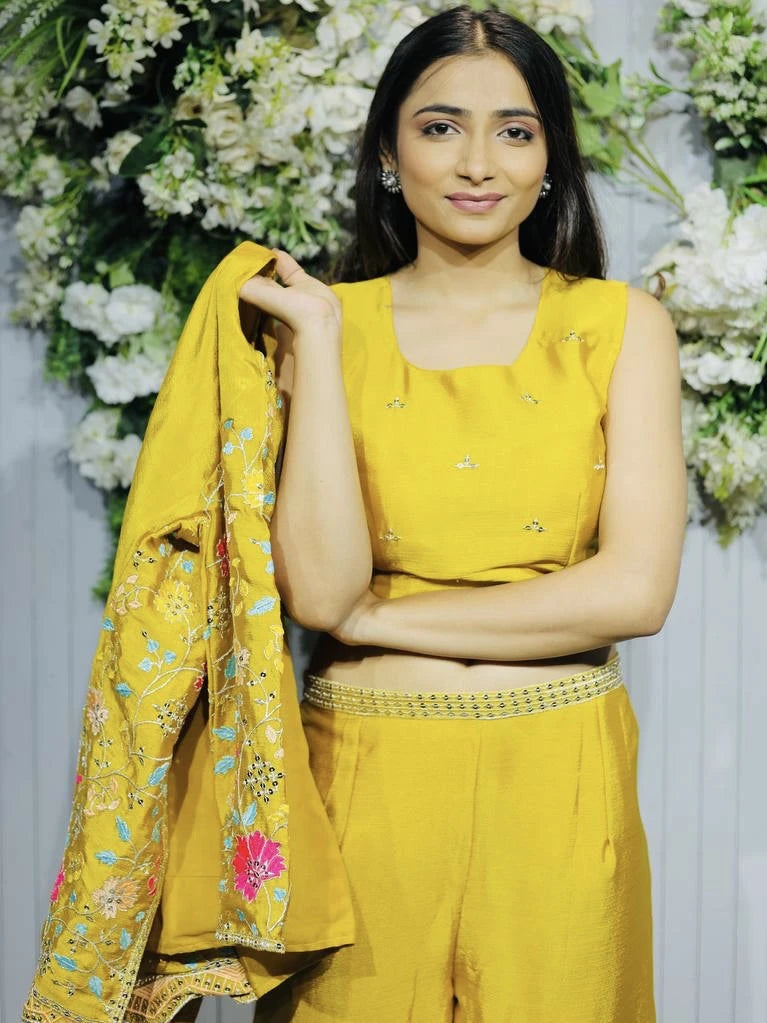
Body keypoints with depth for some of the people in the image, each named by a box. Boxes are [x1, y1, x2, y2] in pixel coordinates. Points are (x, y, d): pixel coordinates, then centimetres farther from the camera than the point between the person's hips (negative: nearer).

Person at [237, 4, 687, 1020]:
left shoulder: (619, 323, -1)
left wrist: (379, 617, -10)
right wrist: (320, 351, -14)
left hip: (556, 782, 0)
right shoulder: (320, 318, 0)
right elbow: (319, 591, -12)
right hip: (367, 777, 0)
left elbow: (636, 591, -12)